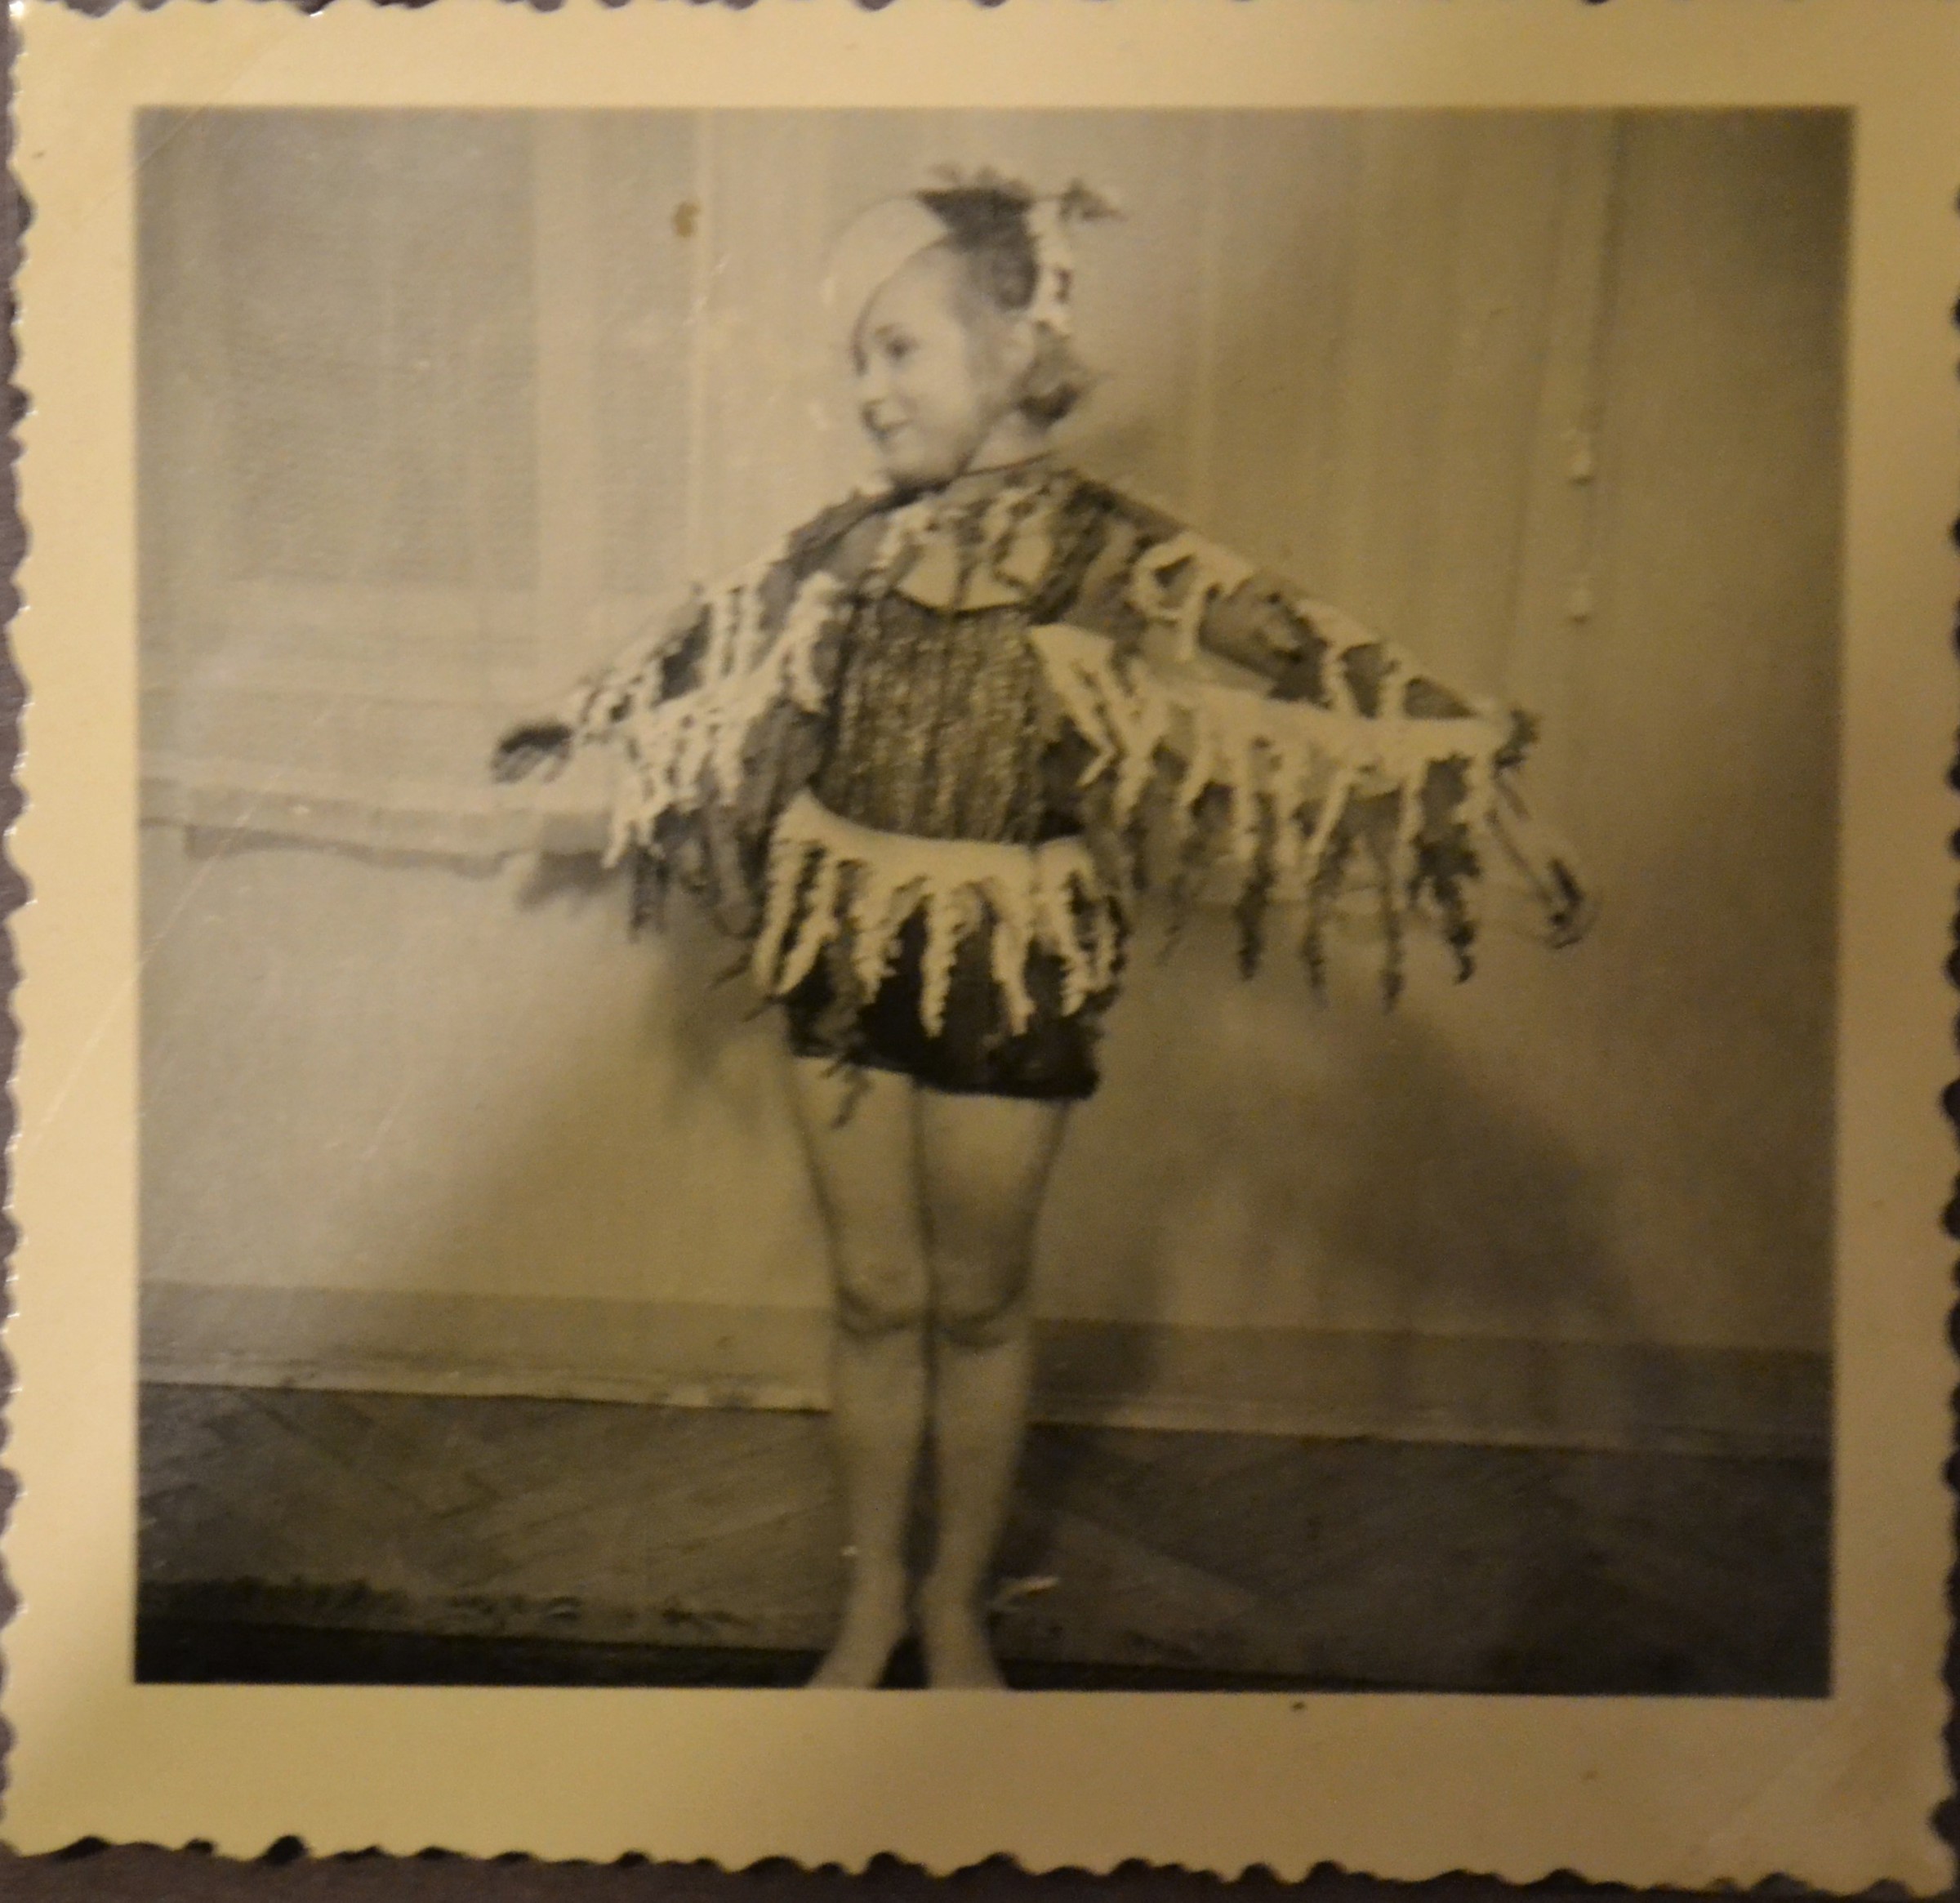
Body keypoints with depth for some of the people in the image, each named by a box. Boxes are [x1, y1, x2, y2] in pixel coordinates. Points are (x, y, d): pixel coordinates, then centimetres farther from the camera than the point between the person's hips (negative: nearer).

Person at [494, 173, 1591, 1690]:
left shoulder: (1106, 550, -8)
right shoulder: (851, 545, 4)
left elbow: (1313, 658, -16)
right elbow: (695, 656, 21)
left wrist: (1486, 790, -25)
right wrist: (577, 725, 35)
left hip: (1009, 975, -3)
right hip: (842, 958, 3)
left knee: (977, 1304, 11)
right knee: (876, 1297, 13)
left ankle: (957, 1604, 31)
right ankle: (872, 1596, 31)